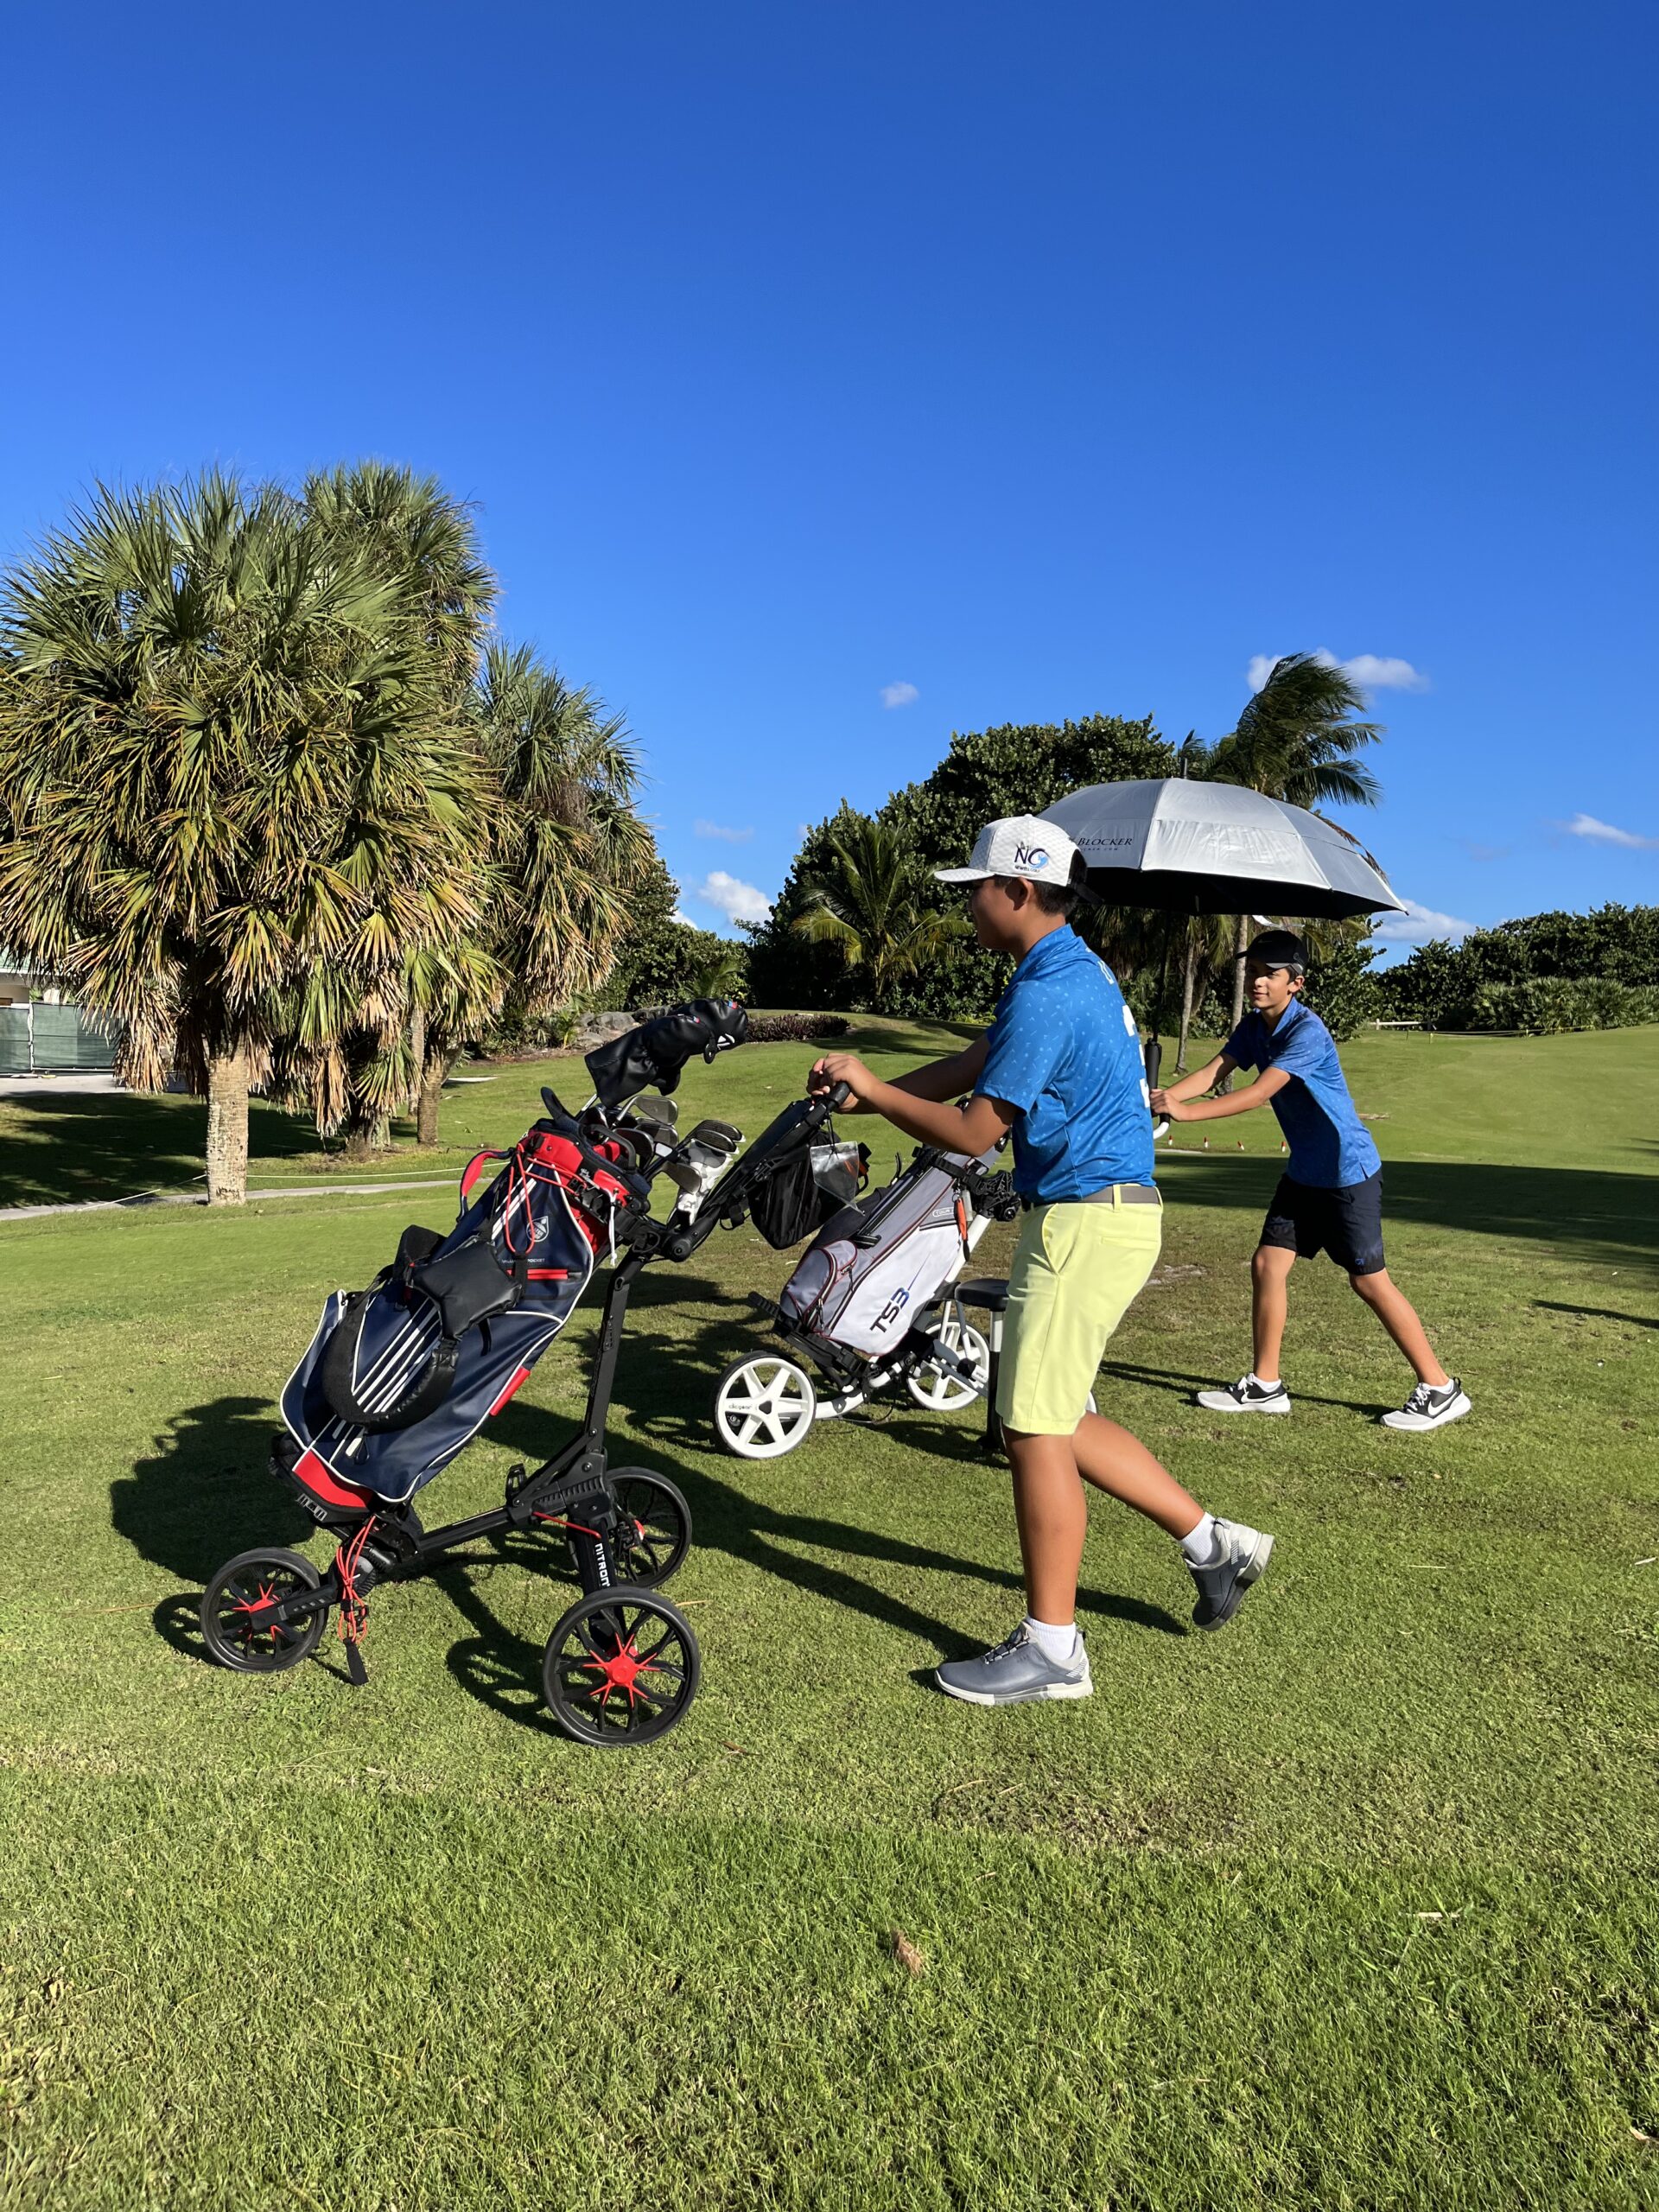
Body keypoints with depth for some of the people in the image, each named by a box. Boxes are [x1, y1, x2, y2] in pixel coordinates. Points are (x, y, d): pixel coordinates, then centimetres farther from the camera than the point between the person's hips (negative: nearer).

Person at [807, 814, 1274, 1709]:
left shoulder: (1045, 993, -19)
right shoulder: (1077, 969, 14)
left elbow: (972, 1131, -17)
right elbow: (973, 1064, 17)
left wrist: (870, 1090, -6)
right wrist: (866, 1087, 8)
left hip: (1085, 1223, -10)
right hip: (1105, 1211, 10)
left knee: (1036, 1428, -2)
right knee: (1053, 1419, 18)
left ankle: (1051, 1648, 9)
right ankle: (1210, 1540, 25)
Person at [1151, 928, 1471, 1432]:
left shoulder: (1307, 1032, -23)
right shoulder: (1254, 1027, 3)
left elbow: (1261, 1092, -32)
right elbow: (1214, 1072, -8)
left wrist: (1188, 1111, -39)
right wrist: (1161, 1097, -25)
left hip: (1348, 1172, -8)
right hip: (1305, 1172, 8)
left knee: (1368, 1280, -3)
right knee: (1267, 1265, 3)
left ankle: (1440, 1389, 10)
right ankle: (1265, 1386, 13)